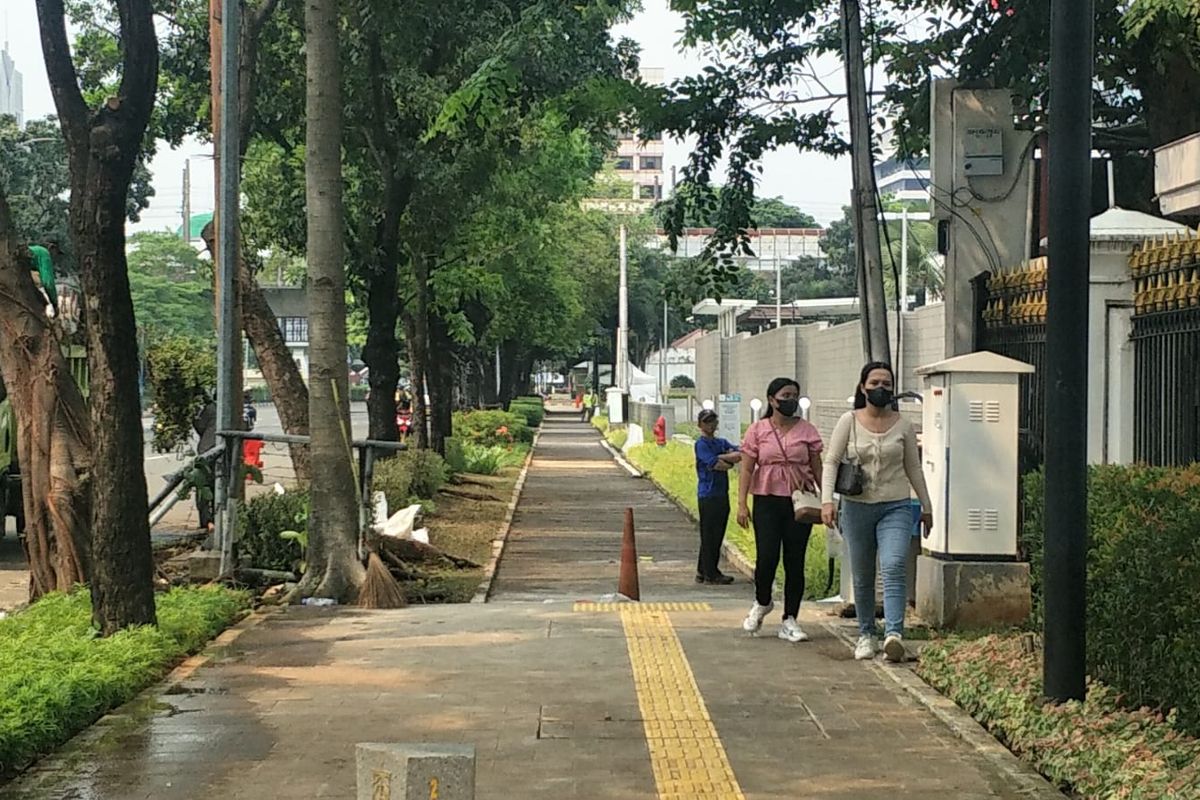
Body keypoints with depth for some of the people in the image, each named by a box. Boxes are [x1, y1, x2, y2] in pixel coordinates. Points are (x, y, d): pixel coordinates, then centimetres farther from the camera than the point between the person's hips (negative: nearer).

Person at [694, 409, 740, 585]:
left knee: (717, 536, 10)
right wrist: (730, 462, -3)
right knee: (709, 536, -3)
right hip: (708, 495, -7)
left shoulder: (722, 443, 16)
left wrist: (721, 458, -12)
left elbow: (740, 455, 0)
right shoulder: (701, 444, -5)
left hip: (722, 494, 7)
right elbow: (713, 464, -19)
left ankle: (703, 572, 17)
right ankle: (710, 574, 1)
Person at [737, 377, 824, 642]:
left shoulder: (807, 430, 6)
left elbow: (817, 468, 9)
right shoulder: (757, 431, 3)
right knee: (767, 557, -9)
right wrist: (742, 504, -7)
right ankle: (762, 603, 20)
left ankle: (790, 620, 10)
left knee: (795, 562, 2)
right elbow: (746, 469, 1)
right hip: (767, 501, -1)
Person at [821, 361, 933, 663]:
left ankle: (894, 633, -30)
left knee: (894, 567, -21)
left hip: (896, 507, -1)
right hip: (857, 508, 1)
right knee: (862, 577, 8)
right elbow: (831, 462, -1)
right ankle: (866, 634, 22)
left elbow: (913, 468, 14)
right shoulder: (849, 422, 1)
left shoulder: (903, 426, 5)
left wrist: (926, 506, 17)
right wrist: (827, 500, -14)